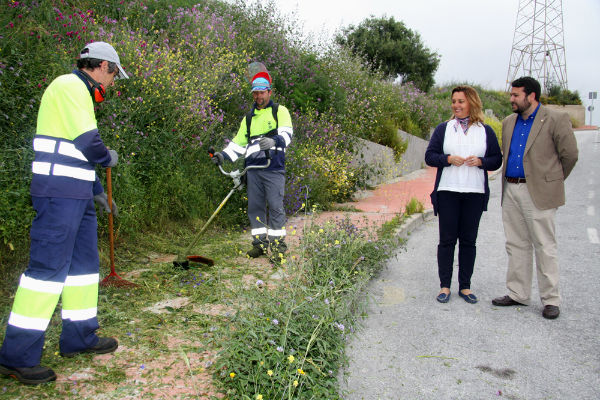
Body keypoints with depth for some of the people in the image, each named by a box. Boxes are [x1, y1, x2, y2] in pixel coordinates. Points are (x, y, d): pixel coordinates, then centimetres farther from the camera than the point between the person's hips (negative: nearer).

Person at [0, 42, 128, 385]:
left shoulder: (79, 92, 22)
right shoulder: (69, 86, -10)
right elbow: (87, 142, -19)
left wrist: (97, 190, 22)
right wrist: (109, 158, 2)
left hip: (78, 195, 10)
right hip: (60, 193, -10)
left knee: (84, 262, 13)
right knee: (49, 265, -9)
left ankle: (79, 337, 23)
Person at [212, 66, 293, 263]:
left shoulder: (280, 111, 7)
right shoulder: (249, 117, 23)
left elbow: (287, 133, -9)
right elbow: (239, 141, 22)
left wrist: (274, 141, -30)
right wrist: (224, 155, 7)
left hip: (274, 167, -5)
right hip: (253, 168, 5)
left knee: (275, 206, -7)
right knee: (255, 206, 6)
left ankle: (278, 244, 1)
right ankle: (260, 243, 15)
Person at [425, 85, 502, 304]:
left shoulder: (486, 131, 8)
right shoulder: (443, 128, 7)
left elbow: (497, 160, 8)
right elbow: (429, 156, 3)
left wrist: (480, 161, -11)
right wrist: (448, 159, -14)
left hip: (475, 193, 1)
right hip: (448, 192, -1)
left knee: (468, 241, 6)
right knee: (447, 240, 1)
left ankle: (465, 286, 17)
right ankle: (445, 286, 11)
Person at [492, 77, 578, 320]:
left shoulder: (556, 120, -6)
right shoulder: (508, 123, 13)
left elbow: (570, 155, -2)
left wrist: (553, 181, 7)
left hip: (539, 193, -6)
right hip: (511, 191, 6)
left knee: (545, 247, 0)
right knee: (516, 245, 11)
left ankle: (551, 299, 10)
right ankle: (517, 294, 22)